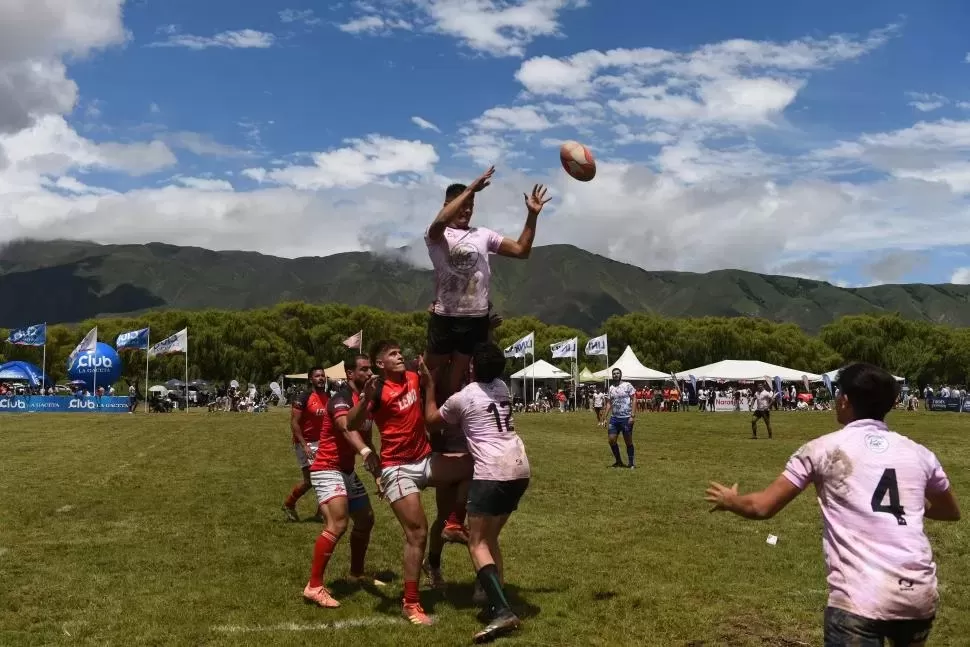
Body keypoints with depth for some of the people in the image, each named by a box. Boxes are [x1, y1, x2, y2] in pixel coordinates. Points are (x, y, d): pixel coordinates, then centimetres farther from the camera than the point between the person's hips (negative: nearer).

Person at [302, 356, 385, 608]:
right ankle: (314, 587, -15)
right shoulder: (341, 399, -19)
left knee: (365, 520, 16)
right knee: (337, 524, -22)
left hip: (347, 470, 10)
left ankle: (357, 574, 34)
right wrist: (364, 451, -60)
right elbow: (346, 427, -42)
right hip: (327, 469, -10)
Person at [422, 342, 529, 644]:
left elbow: (432, 422, 16)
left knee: (478, 544, -5)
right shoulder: (502, 388, 15)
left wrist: (429, 386, 22)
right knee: (490, 538, 21)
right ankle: (497, 596, 19)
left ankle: (503, 612, -19)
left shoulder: (461, 398, -2)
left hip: (492, 472, -7)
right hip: (520, 469, 7)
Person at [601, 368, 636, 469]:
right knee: (611, 440, 1)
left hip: (626, 418, -5)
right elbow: (609, 403, 14)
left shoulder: (627, 385, -5)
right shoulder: (611, 388, 11)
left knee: (628, 441, 1)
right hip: (614, 418, 5)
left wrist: (633, 415, -15)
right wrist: (605, 418, 8)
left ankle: (631, 464, 11)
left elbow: (633, 400, -8)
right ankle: (618, 461, 18)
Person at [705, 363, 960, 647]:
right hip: (920, 595, 5)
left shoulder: (822, 449, 1)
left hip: (861, 599, -5)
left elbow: (762, 507, 2)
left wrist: (729, 501, 23)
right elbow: (951, 512, 29)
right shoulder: (918, 453, 11)